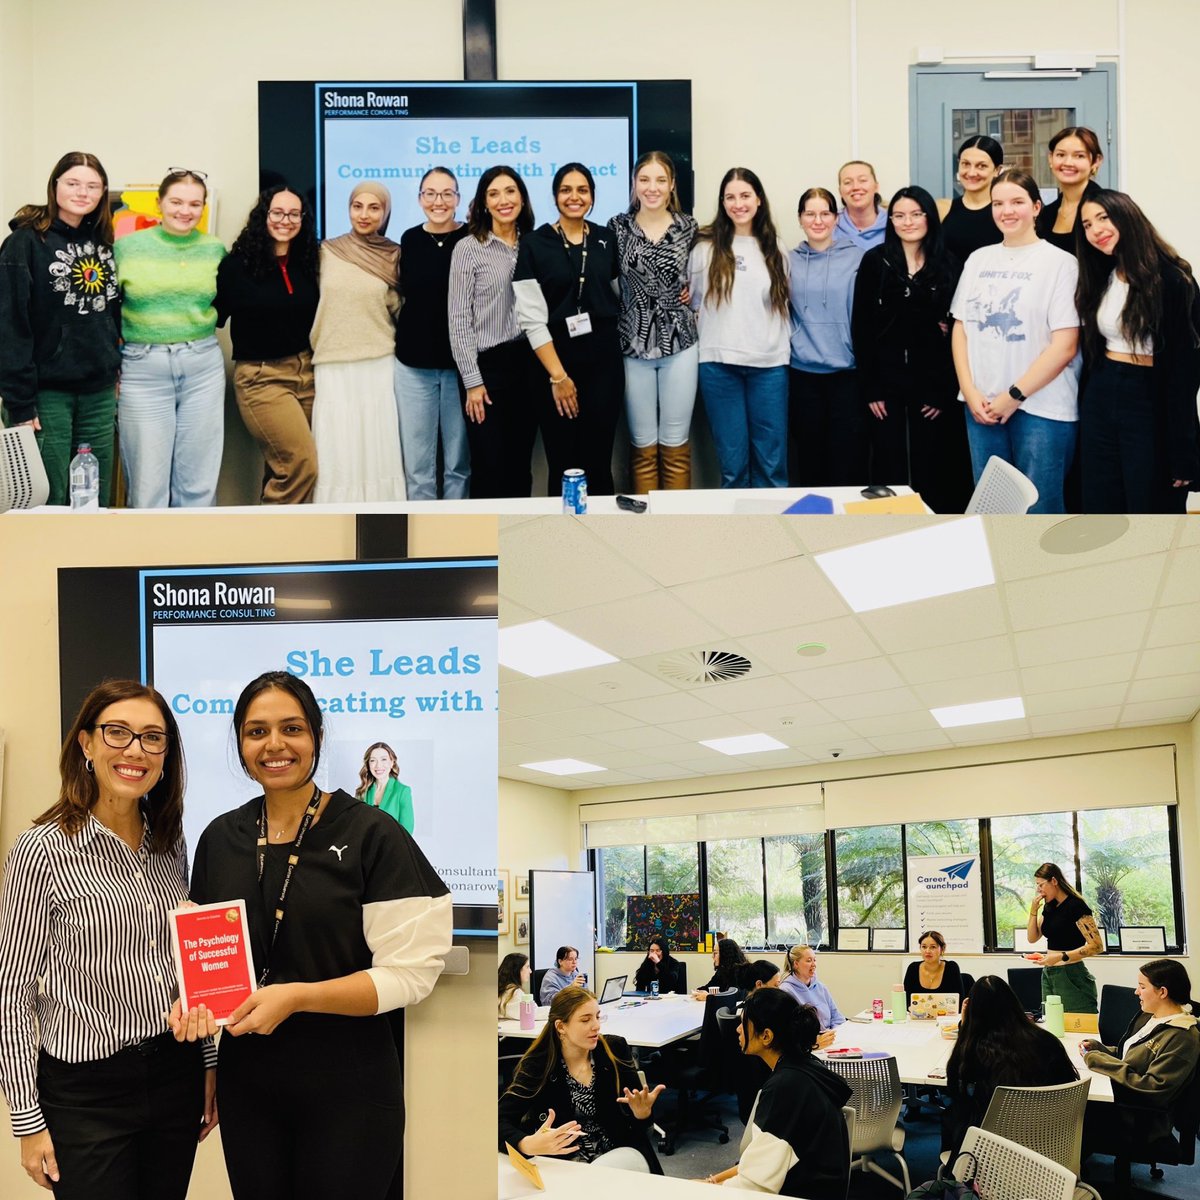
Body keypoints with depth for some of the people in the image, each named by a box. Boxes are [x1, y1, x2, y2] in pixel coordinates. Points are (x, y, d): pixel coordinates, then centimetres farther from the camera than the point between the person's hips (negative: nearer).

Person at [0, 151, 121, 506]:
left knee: (96, 503, 9)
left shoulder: (103, 243, 12)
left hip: (100, 393, 6)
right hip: (48, 392, -6)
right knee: (50, 503, -3)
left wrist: (119, 369, 9)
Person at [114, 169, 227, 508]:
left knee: (198, 483, 5)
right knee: (147, 484, -2)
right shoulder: (127, 247, 1)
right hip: (143, 369, -2)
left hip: (203, 367, 2)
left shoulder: (215, 249, 6)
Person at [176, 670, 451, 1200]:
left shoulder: (370, 834, -9)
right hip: (246, 1081, 4)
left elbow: (410, 972, -13)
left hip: (346, 1088, -4)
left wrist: (295, 996, -22)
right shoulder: (220, 839, 6)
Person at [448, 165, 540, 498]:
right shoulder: (468, 248, -4)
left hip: (529, 364, 4)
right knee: (489, 468, -3)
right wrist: (472, 381, -12)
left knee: (520, 467, 10)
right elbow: (459, 320, -7)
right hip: (488, 366, -4)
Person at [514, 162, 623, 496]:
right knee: (562, 467, 0)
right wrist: (558, 376, -13)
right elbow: (532, 319, -8)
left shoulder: (607, 240, 8)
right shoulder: (534, 245, -3)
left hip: (604, 360, 2)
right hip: (556, 360, -2)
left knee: (598, 464, 1)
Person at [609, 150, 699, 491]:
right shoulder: (618, 227, 1)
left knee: (675, 445, 5)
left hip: (679, 344, 0)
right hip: (632, 346, 0)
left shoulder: (689, 227, 1)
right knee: (643, 445, 6)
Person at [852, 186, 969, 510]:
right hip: (886, 380, 0)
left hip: (932, 383, 0)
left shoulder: (949, 266, 2)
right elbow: (861, 327, 0)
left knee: (930, 469, 5)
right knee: (888, 468, 3)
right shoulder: (875, 262, 2)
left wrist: (946, 390, -6)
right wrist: (868, 387, -7)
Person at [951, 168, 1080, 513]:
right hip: (982, 406, 5)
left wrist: (1014, 396, -12)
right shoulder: (978, 259, 12)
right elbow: (960, 328, 11)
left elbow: (1064, 346, -10)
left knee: (1038, 513, -1)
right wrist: (970, 391, -2)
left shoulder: (1060, 263, -4)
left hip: (1041, 407, -5)